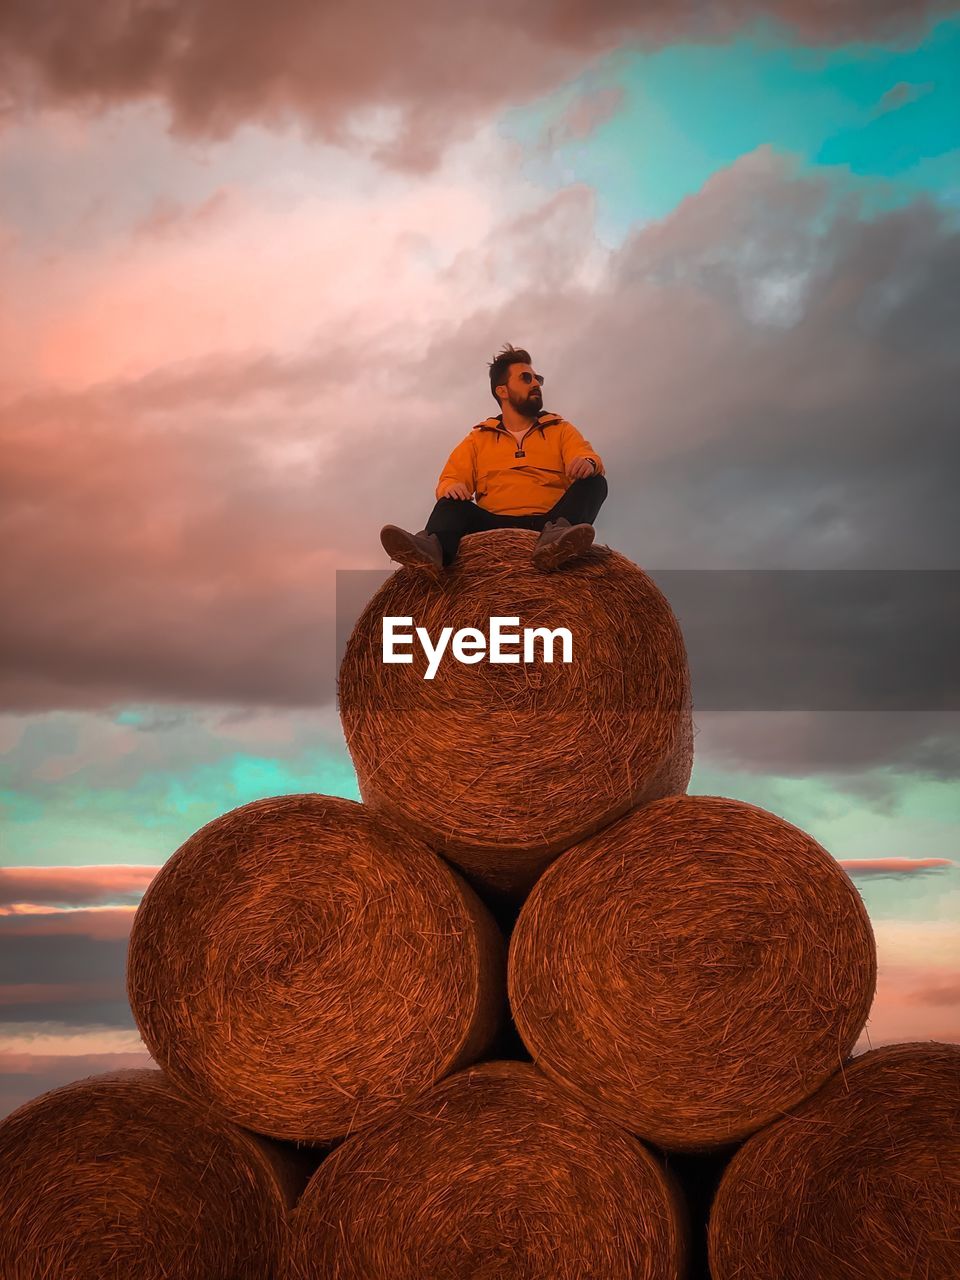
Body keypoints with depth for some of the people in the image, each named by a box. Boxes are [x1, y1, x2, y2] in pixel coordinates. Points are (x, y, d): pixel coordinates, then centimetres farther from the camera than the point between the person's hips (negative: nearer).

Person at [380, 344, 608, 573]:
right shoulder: (478, 438, 24)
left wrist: (589, 463, -21)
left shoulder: (561, 430, 23)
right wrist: (451, 487, -13)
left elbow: (588, 458, 6)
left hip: (547, 522, 0)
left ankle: (555, 538, -56)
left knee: (594, 482, -23)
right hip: (495, 526, 0)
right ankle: (432, 547, -58)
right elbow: (449, 480, 13)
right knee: (452, 503, -23)